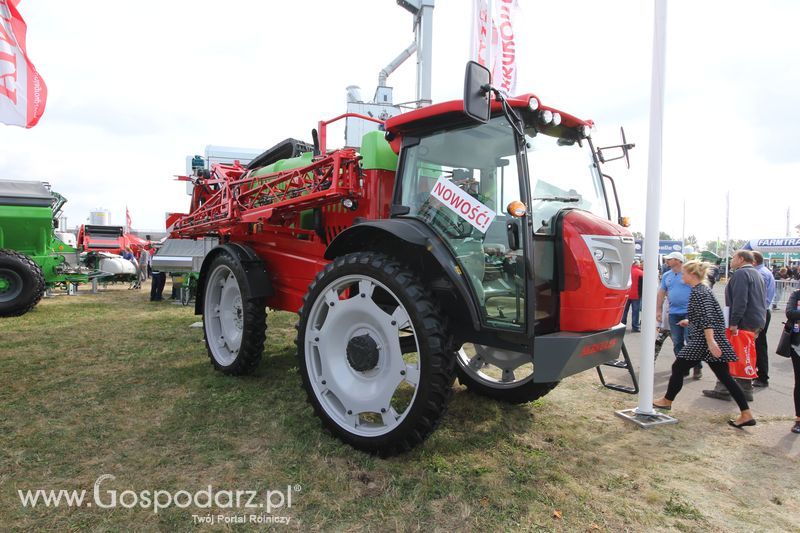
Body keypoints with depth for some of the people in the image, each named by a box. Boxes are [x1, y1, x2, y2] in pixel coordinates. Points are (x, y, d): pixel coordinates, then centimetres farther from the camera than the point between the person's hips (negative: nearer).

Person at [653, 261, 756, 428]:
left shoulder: (698, 292, -14)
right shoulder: (703, 289, 15)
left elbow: (706, 318, -24)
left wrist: (710, 341, -30)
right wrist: (690, 322, 38)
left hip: (703, 340, -10)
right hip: (716, 338, 10)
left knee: (678, 367, 4)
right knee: (724, 376, 10)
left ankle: (667, 401, 18)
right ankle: (746, 414, 10)